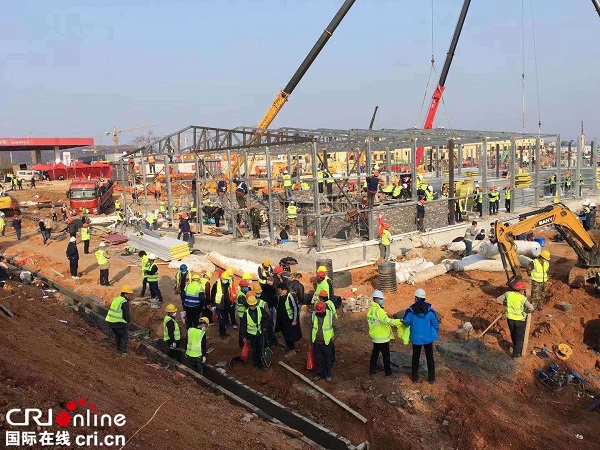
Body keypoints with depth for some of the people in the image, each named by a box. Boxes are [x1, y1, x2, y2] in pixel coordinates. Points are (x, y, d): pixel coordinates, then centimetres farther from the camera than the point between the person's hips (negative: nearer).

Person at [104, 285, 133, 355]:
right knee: (124, 336, 12)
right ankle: (123, 351, 9)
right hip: (119, 323, -7)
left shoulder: (116, 299, 12)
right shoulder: (125, 302, -14)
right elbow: (126, 314, -17)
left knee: (118, 335, 27)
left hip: (110, 321, 7)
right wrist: (128, 320, 4)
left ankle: (119, 349, 37)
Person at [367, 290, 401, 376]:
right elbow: (387, 321, -31)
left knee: (375, 353, 19)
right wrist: (399, 321, -27)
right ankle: (388, 371, 17)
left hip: (375, 336, 8)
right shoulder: (378, 311, -24)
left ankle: (372, 369, 27)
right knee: (386, 355, 7)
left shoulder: (371, 310, 5)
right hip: (382, 337, -8)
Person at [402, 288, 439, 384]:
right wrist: (434, 332, 10)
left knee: (416, 357, 17)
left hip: (416, 338, 0)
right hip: (428, 338, 0)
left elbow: (406, 322, -11)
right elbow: (436, 324, -9)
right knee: (430, 357, 14)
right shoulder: (429, 310, -12)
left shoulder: (410, 310, -14)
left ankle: (415, 377, 25)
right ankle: (431, 378, 19)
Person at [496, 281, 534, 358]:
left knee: (513, 334, 28)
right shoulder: (522, 298, -20)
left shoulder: (508, 294, -9)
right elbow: (532, 308, -27)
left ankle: (516, 347, 50)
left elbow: (498, 299, -1)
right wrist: (526, 311, -8)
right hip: (519, 320, -5)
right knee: (520, 337, 14)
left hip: (510, 318, 5)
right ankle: (516, 354, 20)